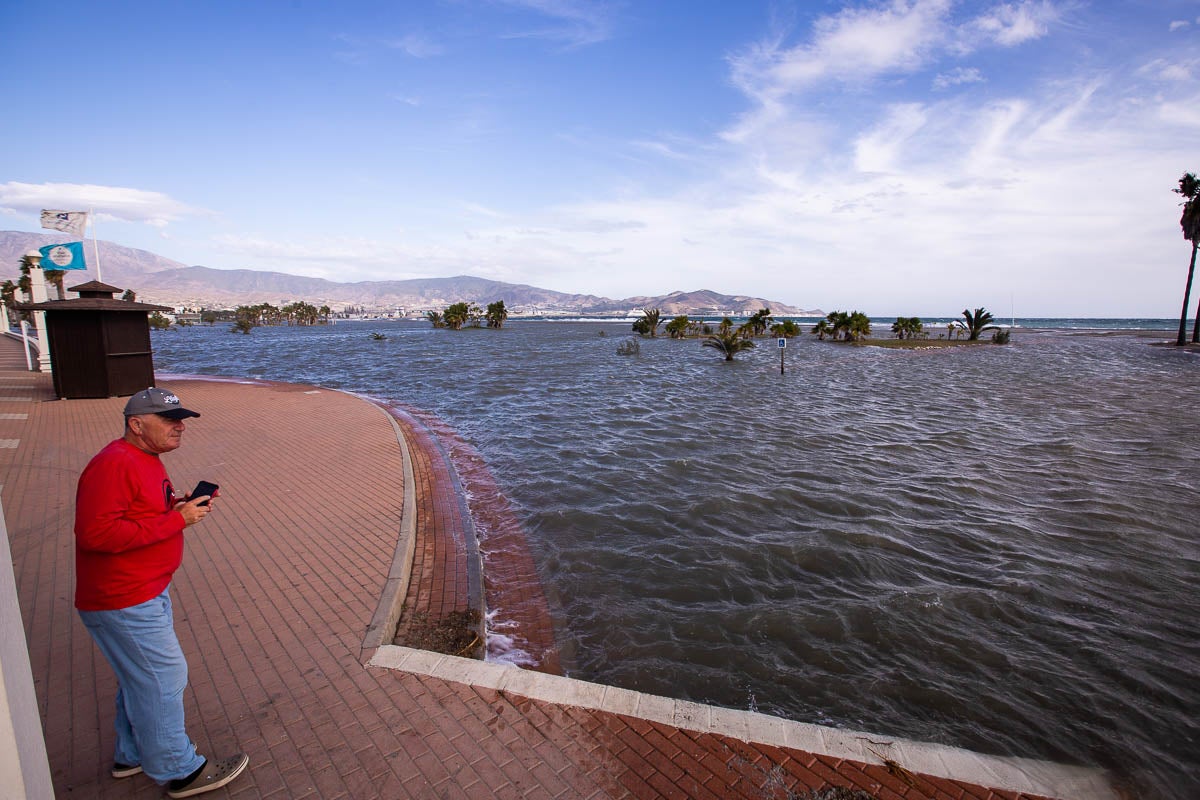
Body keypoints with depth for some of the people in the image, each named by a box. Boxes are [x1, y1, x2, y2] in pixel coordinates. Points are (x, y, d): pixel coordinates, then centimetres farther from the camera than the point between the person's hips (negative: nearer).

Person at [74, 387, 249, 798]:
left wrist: (183, 506, 2)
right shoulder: (114, 464, -22)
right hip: (123, 604, -10)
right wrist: (176, 520, -26)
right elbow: (96, 533, -29)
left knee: (141, 677, 23)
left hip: (147, 592, 10)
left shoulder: (145, 460, 11)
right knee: (163, 679, 2)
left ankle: (132, 755, 42)